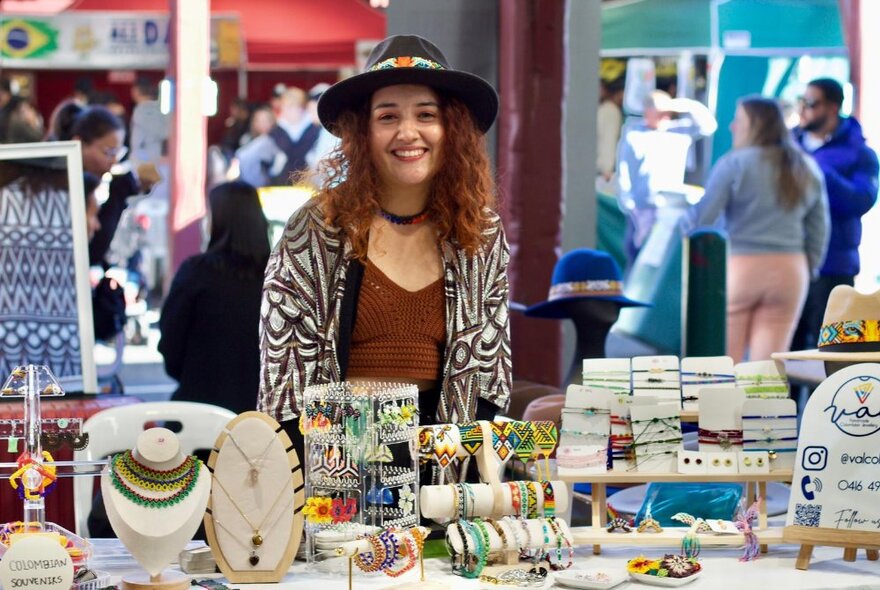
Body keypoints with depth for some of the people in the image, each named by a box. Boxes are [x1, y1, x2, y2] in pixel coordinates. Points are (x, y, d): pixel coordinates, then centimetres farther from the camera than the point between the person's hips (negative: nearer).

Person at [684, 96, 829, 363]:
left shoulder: (735, 164, -6)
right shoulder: (807, 170, 10)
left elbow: (701, 217, -9)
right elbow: (819, 229, 12)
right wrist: (808, 269, 20)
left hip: (740, 267, -4)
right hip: (790, 271, 4)